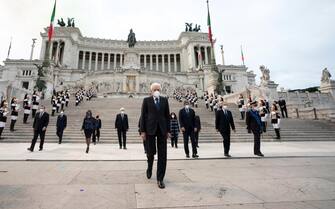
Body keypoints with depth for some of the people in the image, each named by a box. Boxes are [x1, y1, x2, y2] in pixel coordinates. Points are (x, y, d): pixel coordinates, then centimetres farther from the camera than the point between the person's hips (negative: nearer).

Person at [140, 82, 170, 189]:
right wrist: (142, 131, -5)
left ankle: (160, 179, 11)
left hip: (162, 130, 2)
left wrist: (168, 130, 5)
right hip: (150, 129, -1)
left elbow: (167, 115, 9)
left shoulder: (164, 100, 9)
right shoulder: (146, 100, 3)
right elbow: (143, 116, 0)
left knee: (162, 155, 0)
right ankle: (149, 168, 40)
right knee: (150, 152, 7)